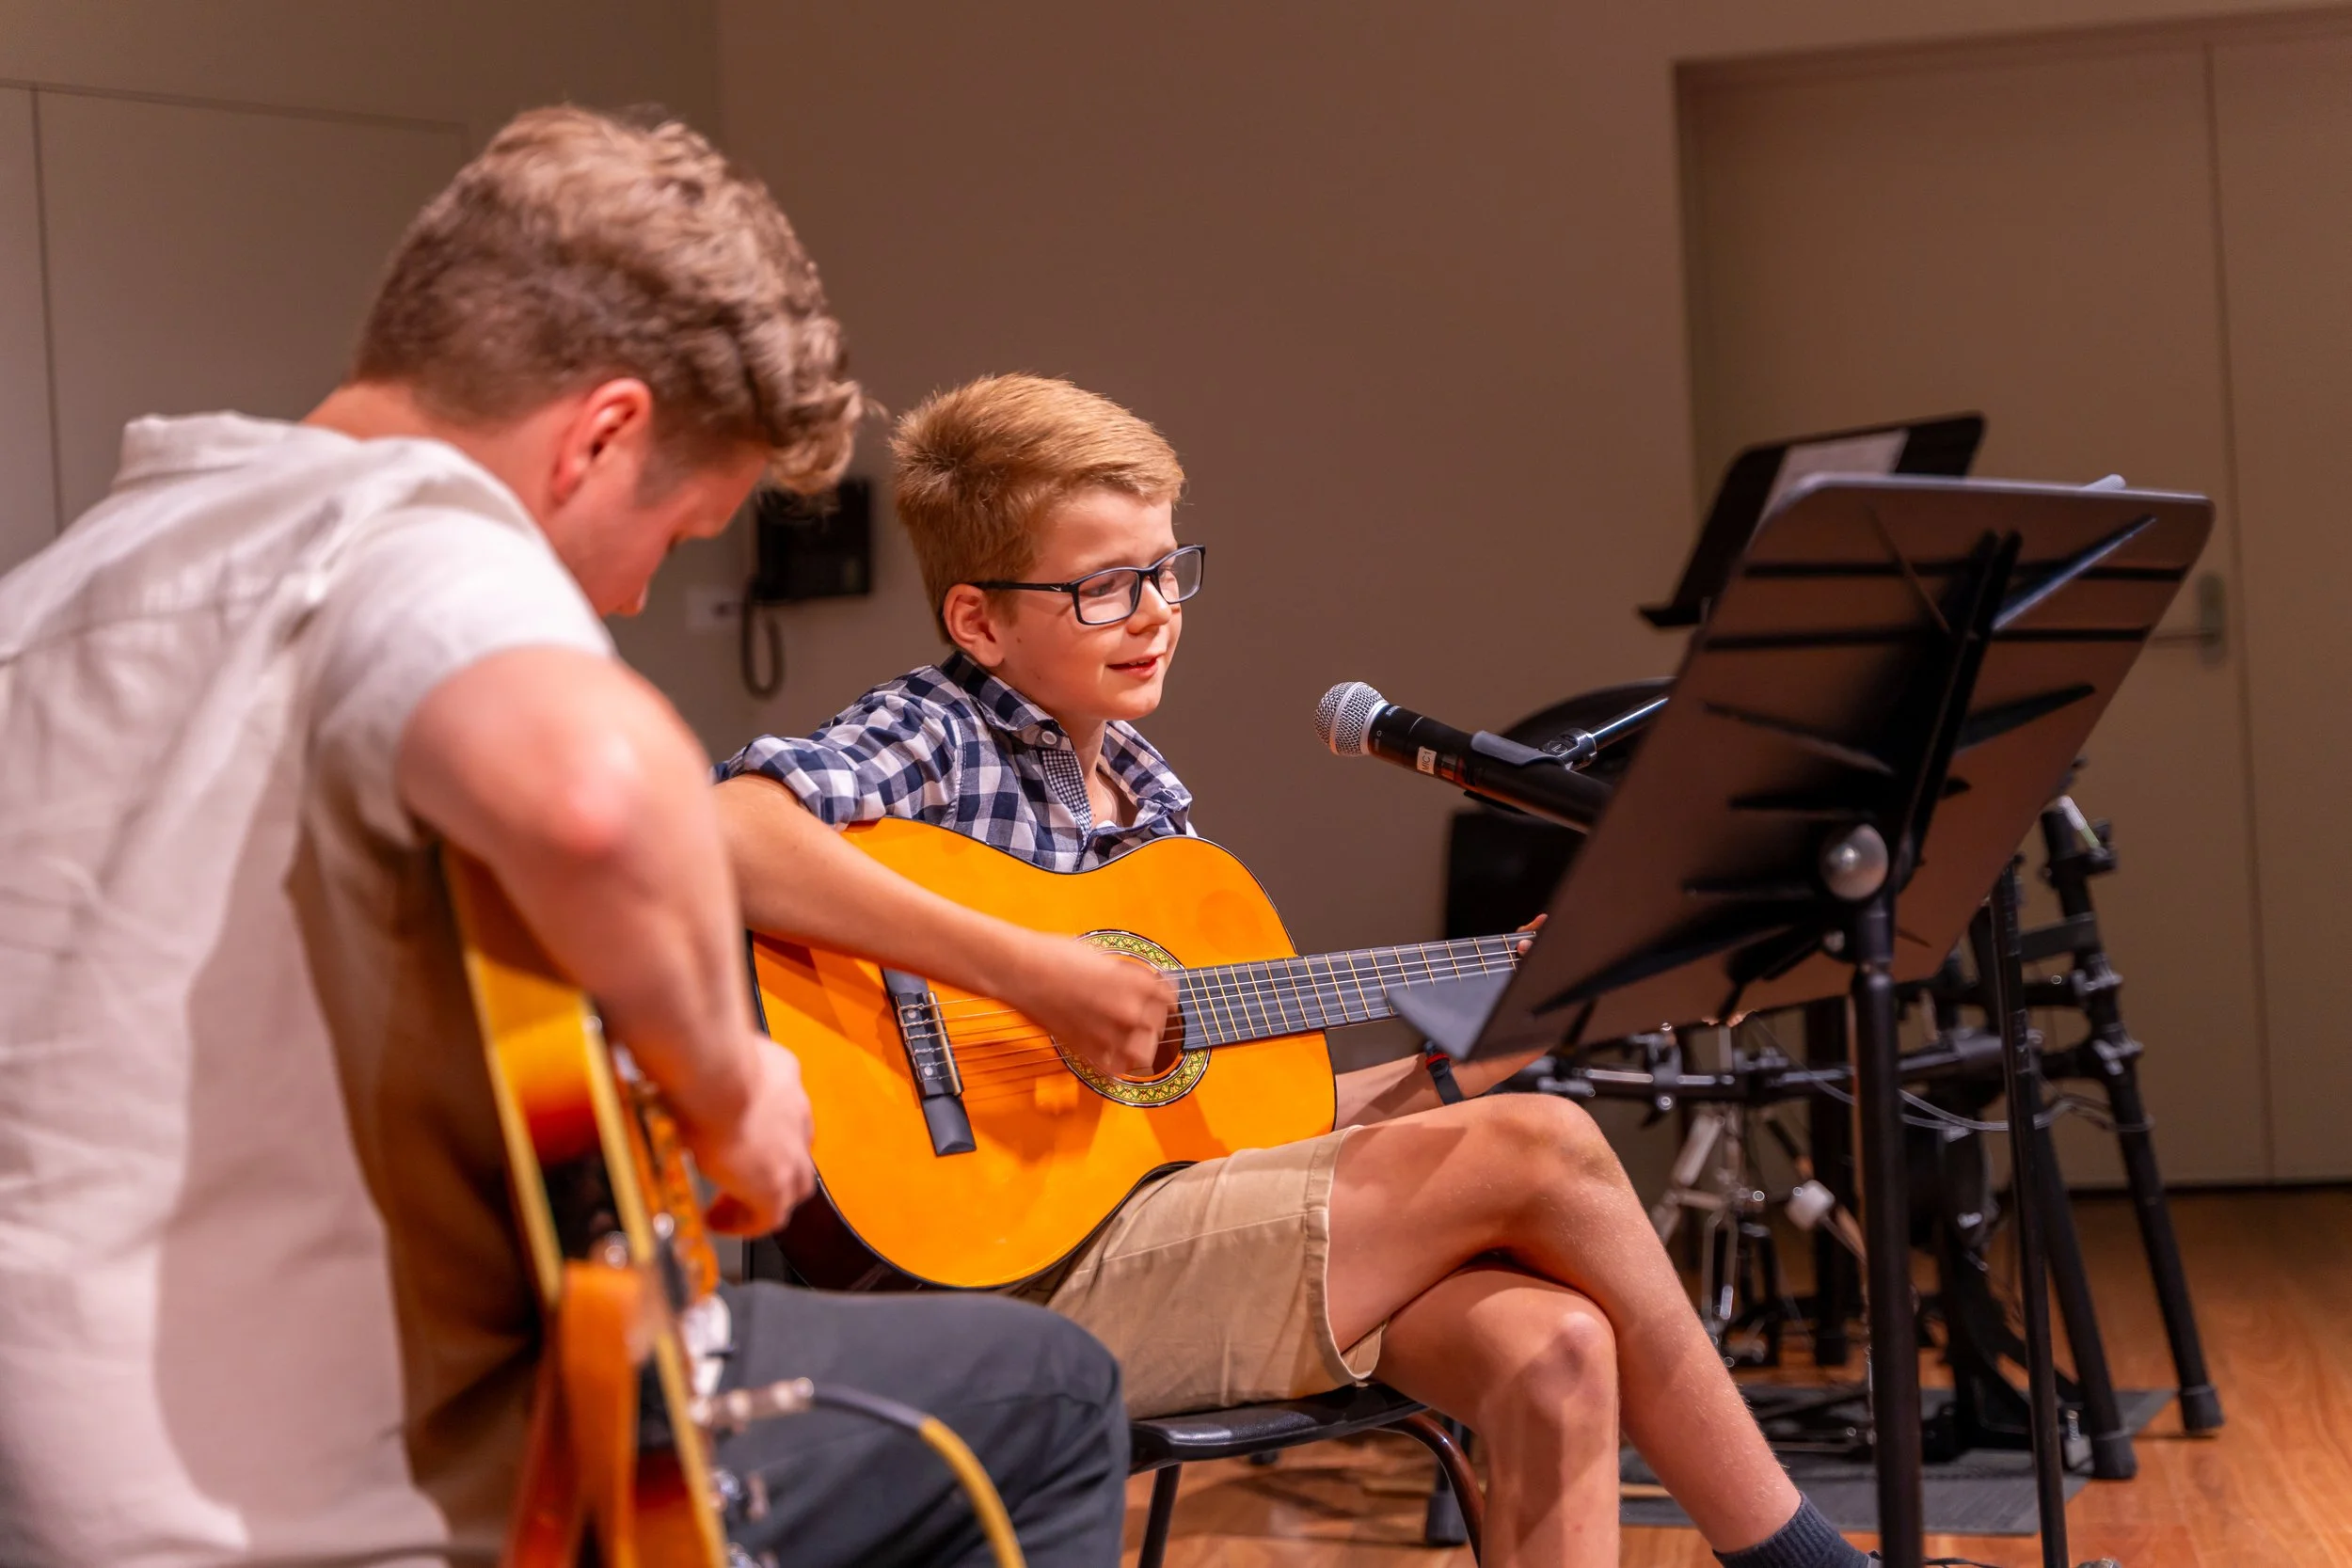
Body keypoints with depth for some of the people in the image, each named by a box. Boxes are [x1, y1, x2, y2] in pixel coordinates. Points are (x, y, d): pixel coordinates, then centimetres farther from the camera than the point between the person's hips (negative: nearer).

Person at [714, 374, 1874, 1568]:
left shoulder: (1151, 796, 19)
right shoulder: (933, 739, -5)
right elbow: (729, 835, -28)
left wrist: (1477, 1055, 9)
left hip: (1187, 1224, 7)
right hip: (1034, 1276, -7)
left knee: (1555, 1346, -19)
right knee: (1542, 1152, -13)